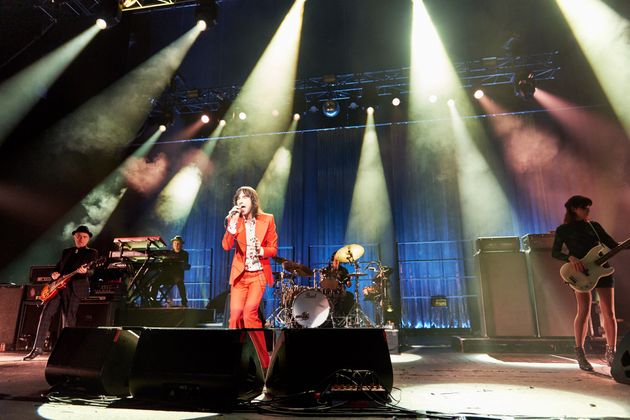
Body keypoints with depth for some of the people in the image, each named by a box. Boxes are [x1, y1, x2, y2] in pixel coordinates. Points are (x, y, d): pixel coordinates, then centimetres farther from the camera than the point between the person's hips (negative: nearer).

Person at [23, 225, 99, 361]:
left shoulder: (92, 253, 5)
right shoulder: (66, 251, 22)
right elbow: (58, 267, 25)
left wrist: (85, 271, -30)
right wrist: (54, 274, 2)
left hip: (74, 288, -5)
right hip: (57, 286, 5)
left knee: (69, 319, -5)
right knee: (45, 314, -1)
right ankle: (38, 348, 9)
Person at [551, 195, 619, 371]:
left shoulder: (594, 226, 14)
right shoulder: (563, 229, 4)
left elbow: (614, 245, 13)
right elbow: (555, 252, -1)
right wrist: (571, 258, -18)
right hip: (580, 272, -4)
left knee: (609, 313, 4)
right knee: (584, 311, -14)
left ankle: (611, 352, 20)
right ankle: (580, 353, -3)